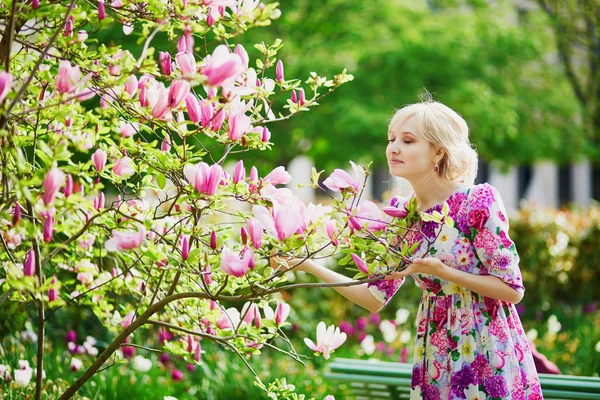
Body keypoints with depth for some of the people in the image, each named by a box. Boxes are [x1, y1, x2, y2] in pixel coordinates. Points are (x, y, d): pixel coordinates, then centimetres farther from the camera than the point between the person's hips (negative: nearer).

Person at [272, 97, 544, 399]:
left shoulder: (478, 201, -15)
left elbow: (512, 290, -13)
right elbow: (375, 297, 4)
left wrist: (440, 270, -22)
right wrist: (308, 265, -5)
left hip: (488, 353, -5)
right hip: (437, 354, 5)